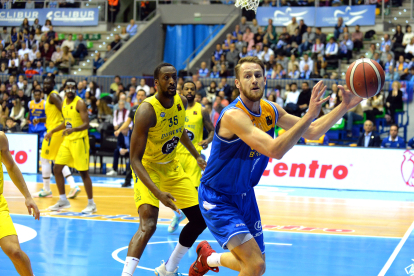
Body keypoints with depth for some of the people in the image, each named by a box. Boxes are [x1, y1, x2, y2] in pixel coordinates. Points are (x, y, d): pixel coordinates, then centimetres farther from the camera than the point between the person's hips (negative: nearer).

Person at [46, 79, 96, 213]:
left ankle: (91, 204, 6)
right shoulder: (64, 103, 10)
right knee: (57, 169, 6)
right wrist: (52, 131, 25)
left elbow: (86, 124, -20)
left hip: (79, 140, -8)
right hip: (67, 140, 8)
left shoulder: (79, 103, -14)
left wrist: (73, 129, -36)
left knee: (83, 172, -4)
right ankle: (63, 200, 18)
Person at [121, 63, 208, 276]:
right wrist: (158, 193, -41)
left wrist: (197, 156, 20)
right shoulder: (147, 111, -29)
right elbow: (135, 159, -31)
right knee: (148, 225, -28)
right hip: (148, 169, -7)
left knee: (200, 219, 9)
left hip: (171, 166, 7)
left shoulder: (181, 102, -8)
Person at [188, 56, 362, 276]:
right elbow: (274, 150, -39)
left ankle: (207, 258, 46)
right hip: (217, 198, -8)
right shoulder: (233, 115, -29)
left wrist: (345, 107, -8)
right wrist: (310, 115, -43)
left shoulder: (270, 110, -3)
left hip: (245, 195, 8)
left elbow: (311, 133, 3)